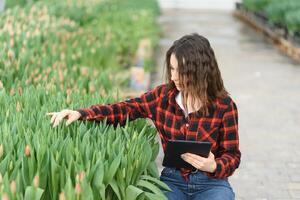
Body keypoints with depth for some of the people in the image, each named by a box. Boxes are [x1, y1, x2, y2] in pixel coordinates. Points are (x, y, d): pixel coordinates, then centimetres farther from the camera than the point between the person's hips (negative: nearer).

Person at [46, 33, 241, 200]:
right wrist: (81, 114, -12)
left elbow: (232, 155, -3)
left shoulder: (224, 105, -9)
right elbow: (125, 109, 1)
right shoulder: (163, 95, -1)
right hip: (173, 180, 2)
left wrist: (214, 167, -26)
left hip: (211, 183, -1)